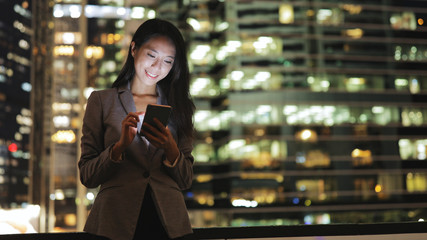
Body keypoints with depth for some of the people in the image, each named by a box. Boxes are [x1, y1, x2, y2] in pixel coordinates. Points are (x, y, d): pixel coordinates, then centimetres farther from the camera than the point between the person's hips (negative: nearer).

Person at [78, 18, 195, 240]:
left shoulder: (177, 106, 10)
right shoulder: (101, 101, 5)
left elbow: (186, 181, 6)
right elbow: (86, 176, -1)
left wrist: (170, 149, -12)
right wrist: (120, 146, -17)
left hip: (169, 222, 2)